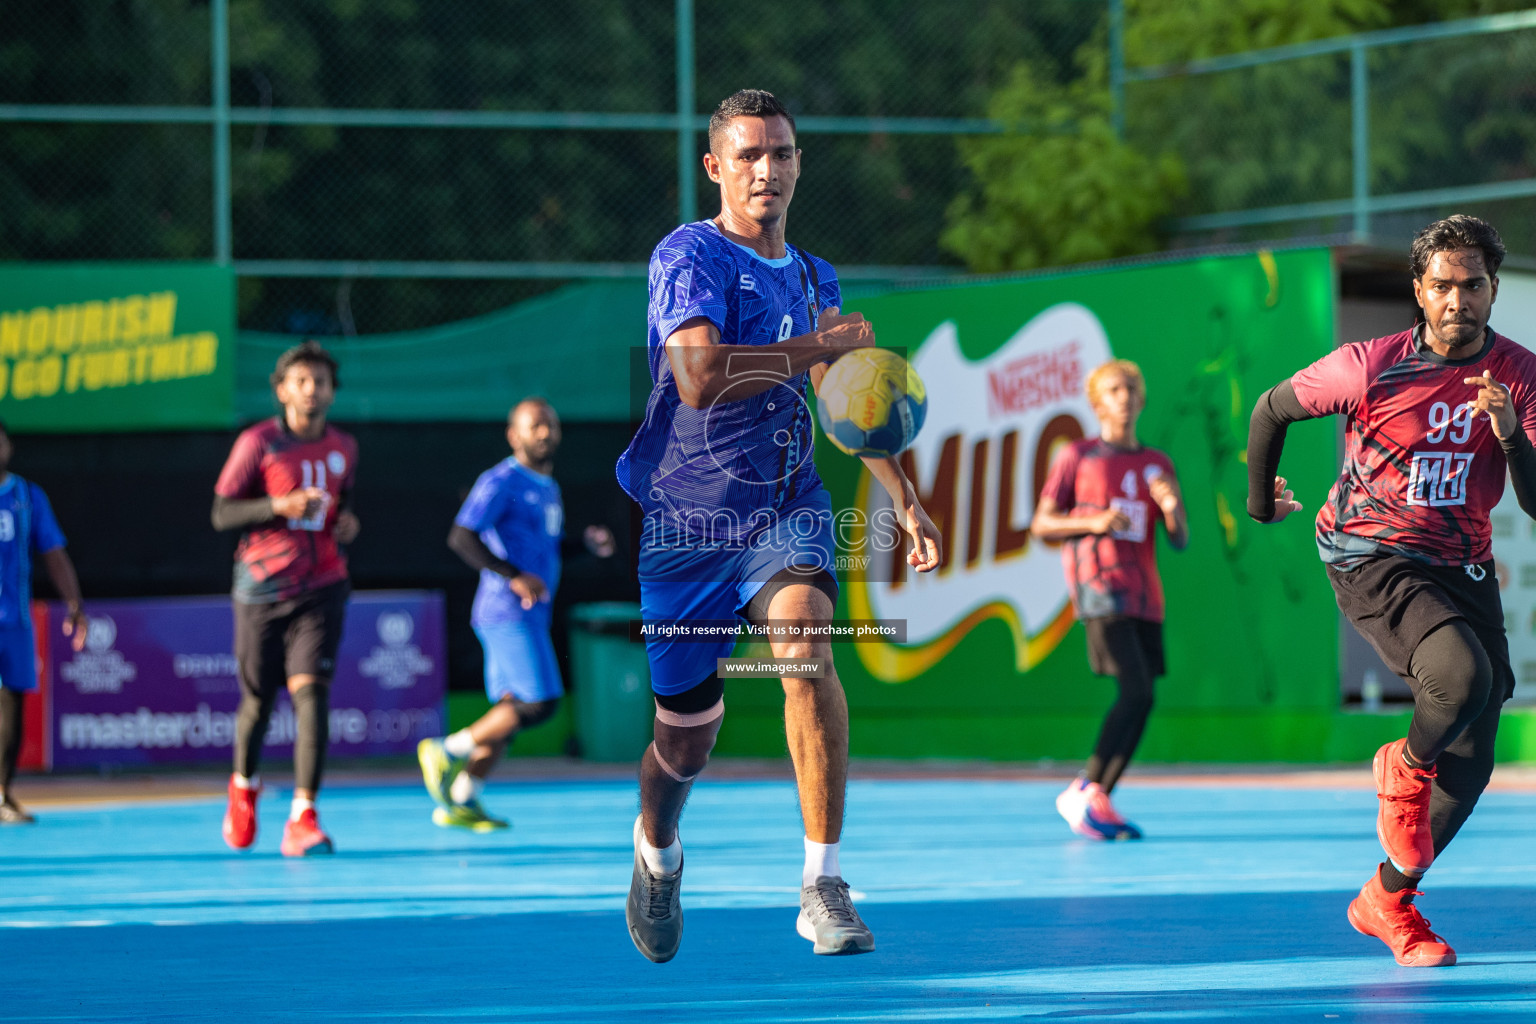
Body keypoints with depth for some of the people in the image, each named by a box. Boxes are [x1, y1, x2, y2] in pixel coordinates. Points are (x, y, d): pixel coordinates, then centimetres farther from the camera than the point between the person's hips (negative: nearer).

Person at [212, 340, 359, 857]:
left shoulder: (344, 448, 9)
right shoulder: (258, 442, -4)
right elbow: (222, 513, -6)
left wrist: (347, 523, 2)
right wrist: (280, 506, -21)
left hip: (321, 588, 2)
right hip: (262, 587, -2)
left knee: (310, 689, -15)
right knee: (258, 699, 8)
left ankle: (303, 816, -19)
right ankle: (244, 786, 39)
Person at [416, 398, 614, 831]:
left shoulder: (547, 487, 20)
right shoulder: (502, 481, -9)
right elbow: (461, 536, -19)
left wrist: (589, 543, 12)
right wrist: (515, 577, -26)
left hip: (529, 615, 9)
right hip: (507, 613, -9)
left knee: (512, 710, 6)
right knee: (539, 703, -16)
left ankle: (460, 800, 9)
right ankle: (446, 752, -5)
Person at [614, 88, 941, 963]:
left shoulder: (815, 279, 12)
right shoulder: (690, 256, -9)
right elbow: (699, 377, -25)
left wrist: (905, 498, 21)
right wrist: (817, 347, -18)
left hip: (787, 509, 3)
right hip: (686, 518, -3)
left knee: (804, 640, -28)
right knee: (687, 734, 6)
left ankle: (824, 887, -28)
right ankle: (657, 852, 43)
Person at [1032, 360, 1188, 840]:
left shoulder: (1157, 464, 17)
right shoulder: (1077, 457, 5)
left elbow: (1180, 541, 14)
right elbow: (1041, 525, 3)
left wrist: (1172, 509, -8)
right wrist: (1094, 522, -13)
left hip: (1145, 597, 6)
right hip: (1100, 586, -6)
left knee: (1141, 702, 1)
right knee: (1136, 693, -18)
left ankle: (1097, 801, 9)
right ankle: (1086, 792, -10)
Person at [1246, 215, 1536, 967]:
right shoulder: (1371, 368, -13)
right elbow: (1273, 408, 5)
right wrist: (1261, 501, 18)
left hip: (1462, 569, 5)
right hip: (1371, 560, -4)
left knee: (1470, 765, 4)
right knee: (1463, 675, -31)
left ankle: (1388, 900, 24)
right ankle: (1404, 769, 3)